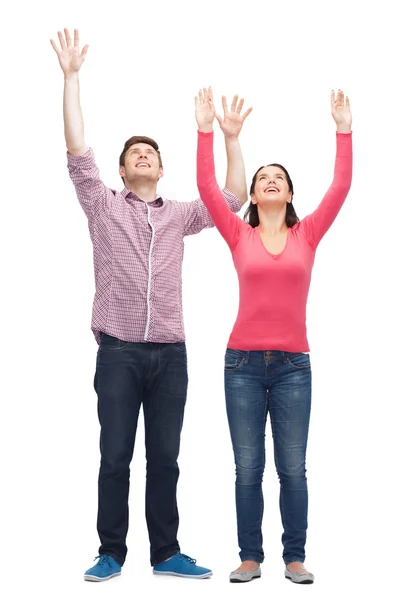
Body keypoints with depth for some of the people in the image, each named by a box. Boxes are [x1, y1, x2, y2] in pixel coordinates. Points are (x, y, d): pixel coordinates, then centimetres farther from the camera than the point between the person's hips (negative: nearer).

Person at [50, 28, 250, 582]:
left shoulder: (178, 216, 16)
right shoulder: (105, 207, 8)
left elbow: (234, 197, 17)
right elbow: (78, 152, -2)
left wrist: (232, 139, 13)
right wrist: (71, 76, -5)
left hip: (169, 354, 2)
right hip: (119, 351, -2)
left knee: (165, 458, 7)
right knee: (115, 458, 2)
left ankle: (166, 553, 17)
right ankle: (112, 554, 14)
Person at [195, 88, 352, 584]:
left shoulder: (307, 234, 7)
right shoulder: (239, 236, 5)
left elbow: (340, 187, -1)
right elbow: (207, 188, -2)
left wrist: (344, 129, -2)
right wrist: (206, 130, -4)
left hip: (292, 365, 0)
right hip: (243, 362, 0)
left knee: (293, 468, 4)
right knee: (247, 467, 5)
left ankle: (295, 558, 16)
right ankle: (250, 557, 16)